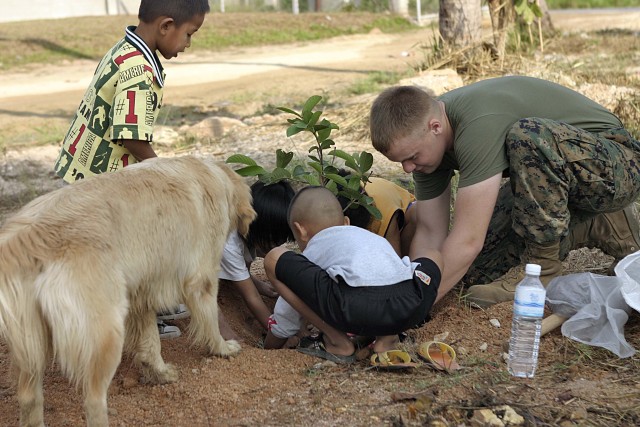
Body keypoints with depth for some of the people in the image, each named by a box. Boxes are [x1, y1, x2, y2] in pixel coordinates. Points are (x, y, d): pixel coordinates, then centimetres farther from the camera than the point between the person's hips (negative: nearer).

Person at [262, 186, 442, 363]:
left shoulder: (313, 251, 28)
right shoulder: (372, 236, 40)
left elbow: (280, 327, 33)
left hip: (352, 306, -4)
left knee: (274, 259, 15)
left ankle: (338, 343, 11)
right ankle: (388, 339, 18)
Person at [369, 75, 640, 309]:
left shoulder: (480, 124, -36)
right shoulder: (426, 141, -9)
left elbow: (467, 241, -36)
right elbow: (430, 234, -5)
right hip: (552, 174, 9)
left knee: (527, 135, -39)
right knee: (475, 268, -4)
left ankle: (542, 265, -18)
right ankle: (596, 227, 11)